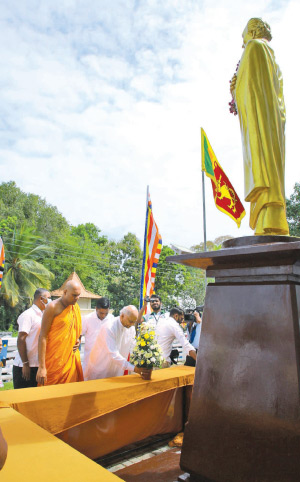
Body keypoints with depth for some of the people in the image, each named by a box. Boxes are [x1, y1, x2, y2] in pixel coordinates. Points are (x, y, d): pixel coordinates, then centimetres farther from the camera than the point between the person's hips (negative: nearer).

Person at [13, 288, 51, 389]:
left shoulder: (43, 315, 12)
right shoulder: (28, 315, -12)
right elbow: (21, 340, -17)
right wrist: (25, 364, -18)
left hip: (38, 366, 7)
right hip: (26, 367, -7)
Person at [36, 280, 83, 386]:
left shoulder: (75, 307, 9)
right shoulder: (53, 307, -11)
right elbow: (42, 336, -13)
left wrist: (78, 340, 3)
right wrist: (41, 367, -18)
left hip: (72, 359, 6)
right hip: (55, 360, -6)